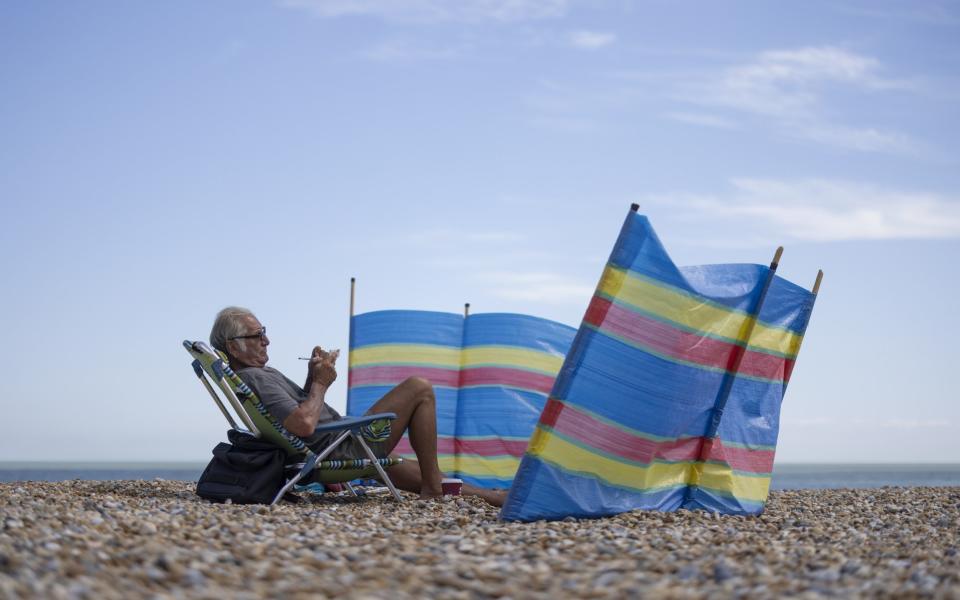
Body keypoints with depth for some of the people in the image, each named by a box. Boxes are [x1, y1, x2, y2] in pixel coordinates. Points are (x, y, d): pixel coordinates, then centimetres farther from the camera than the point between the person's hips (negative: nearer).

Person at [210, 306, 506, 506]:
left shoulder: (246, 378, 14)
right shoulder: (256, 377, -19)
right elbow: (304, 424, -30)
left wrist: (312, 378, 5)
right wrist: (320, 383, -14)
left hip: (332, 454, 11)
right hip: (341, 449, -11)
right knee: (419, 388, -7)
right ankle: (433, 489, -4)